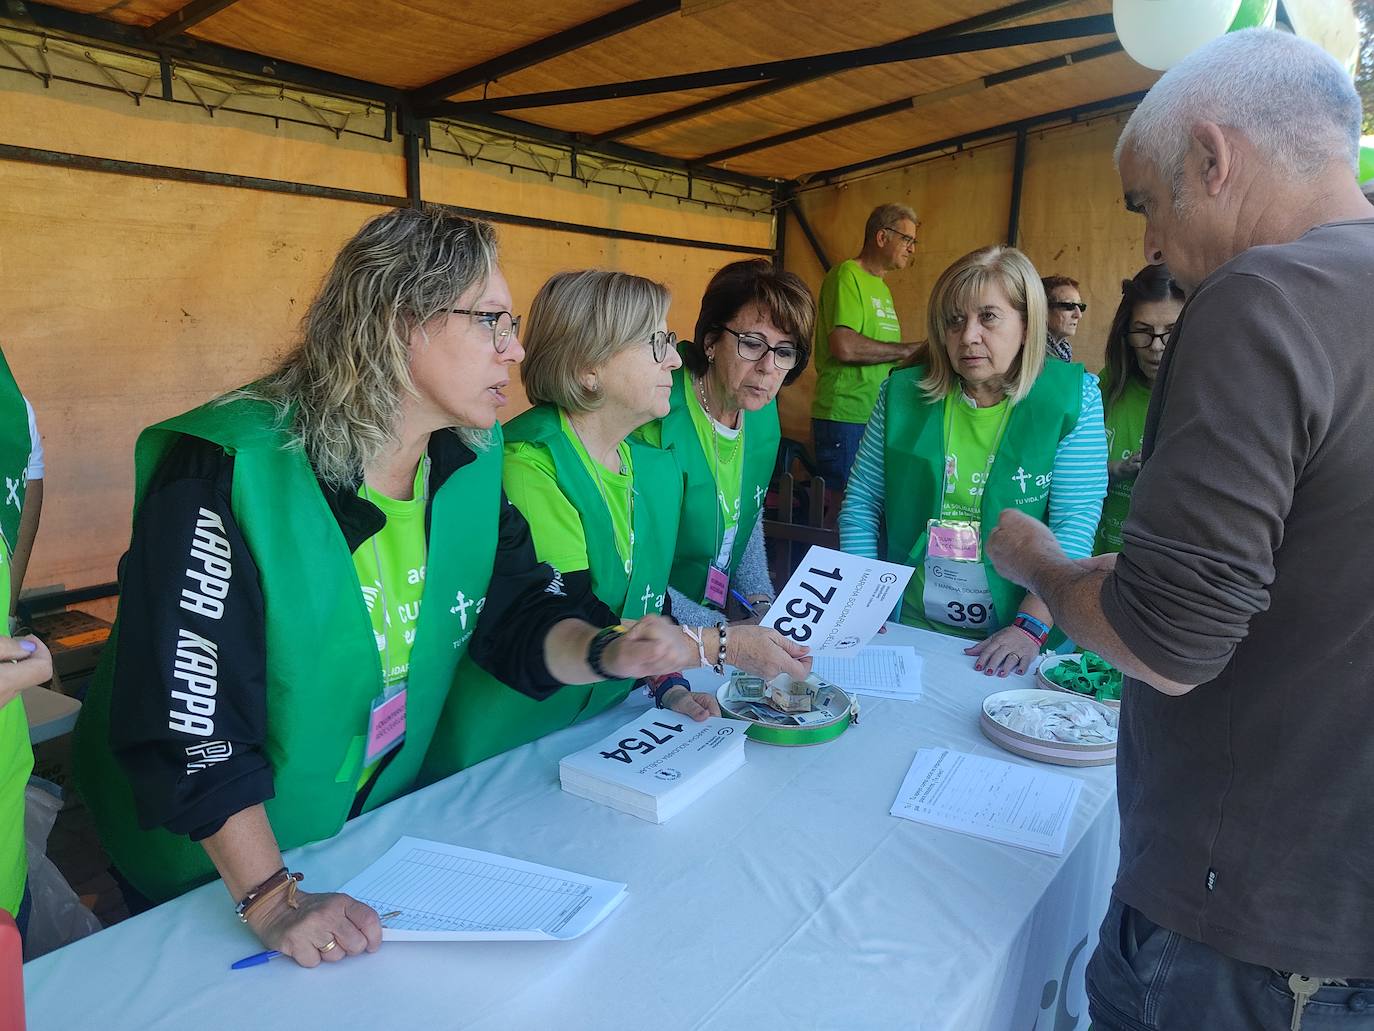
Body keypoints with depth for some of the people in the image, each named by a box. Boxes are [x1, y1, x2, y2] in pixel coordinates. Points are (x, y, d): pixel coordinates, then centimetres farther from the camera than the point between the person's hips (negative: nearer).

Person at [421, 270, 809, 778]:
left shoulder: (659, 467, 6)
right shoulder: (526, 464, -20)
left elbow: (650, 602, 10)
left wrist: (669, 688, -7)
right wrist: (720, 645, -24)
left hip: (602, 728, 7)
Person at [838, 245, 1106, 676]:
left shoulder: (1073, 397, -2)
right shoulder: (904, 393, 4)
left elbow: (1074, 528, -8)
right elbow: (862, 501, 7)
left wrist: (1030, 627, -17)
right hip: (906, 625, 2)